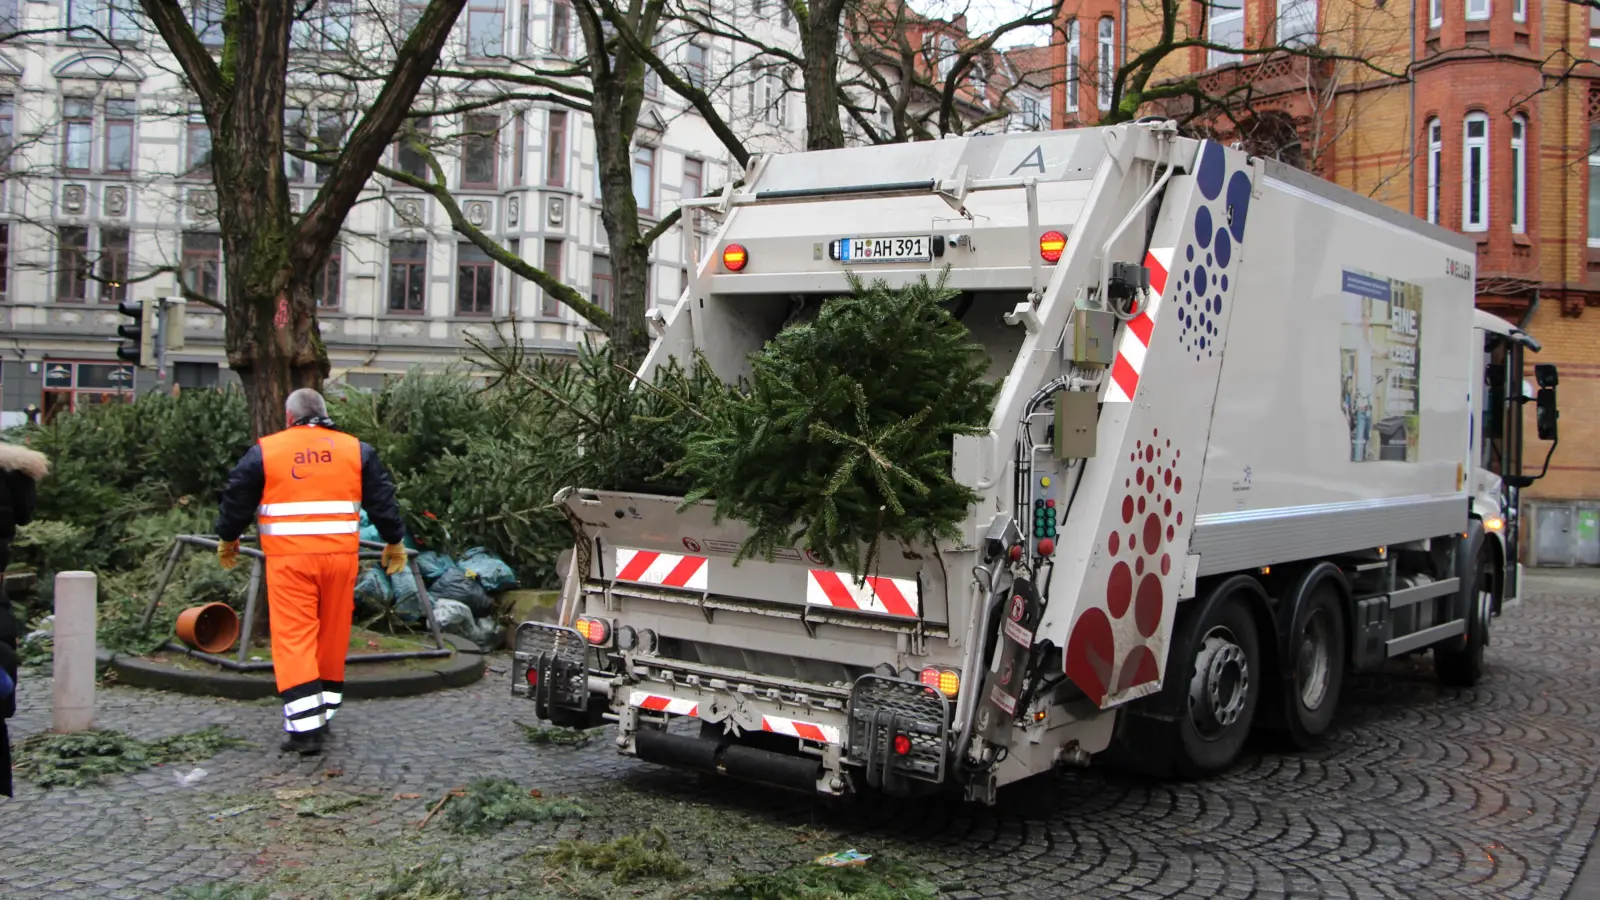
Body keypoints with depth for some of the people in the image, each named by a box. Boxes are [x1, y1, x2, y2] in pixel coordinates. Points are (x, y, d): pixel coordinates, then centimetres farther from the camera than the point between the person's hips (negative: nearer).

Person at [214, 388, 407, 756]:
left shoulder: (265, 451, 5)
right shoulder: (356, 450, 9)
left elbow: (237, 500, 12)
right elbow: (382, 500, 12)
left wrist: (227, 539, 29)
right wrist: (394, 542, 25)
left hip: (289, 558, -2)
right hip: (340, 555, 2)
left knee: (294, 638, -2)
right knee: (332, 636, 13)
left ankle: (305, 726, -10)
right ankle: (323, 714, 24)